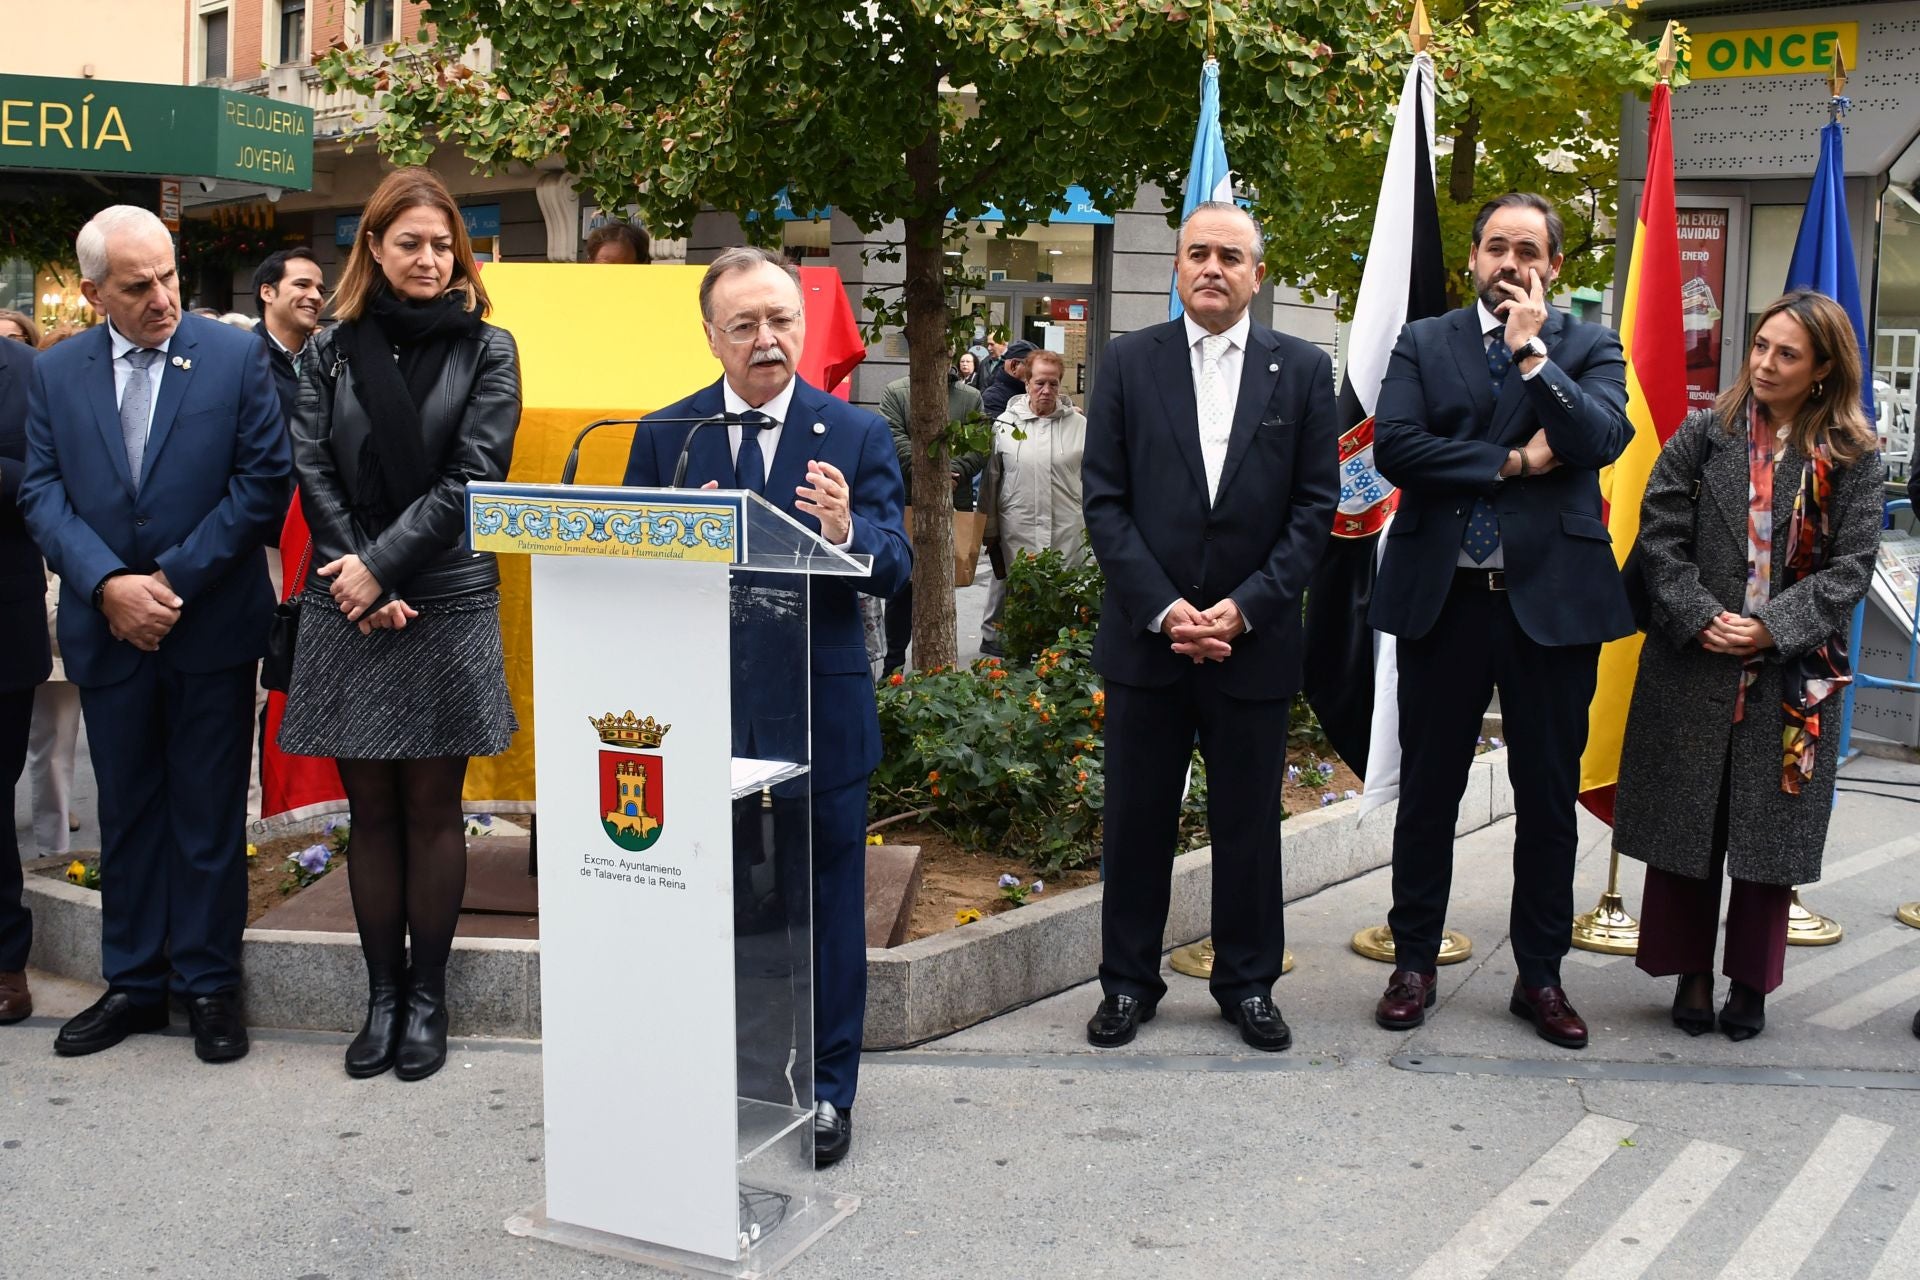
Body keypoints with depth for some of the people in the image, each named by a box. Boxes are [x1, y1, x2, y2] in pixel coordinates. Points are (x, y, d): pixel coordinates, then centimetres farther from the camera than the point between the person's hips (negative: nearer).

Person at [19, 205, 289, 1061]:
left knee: (208, 813, 6)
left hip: (211, 628, -3)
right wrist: (108, 585, -14)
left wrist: (175, 577, -12)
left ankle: (209, 984, 18)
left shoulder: (235, 357, -4)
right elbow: (42, 492, 1)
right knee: (127, 812, 13)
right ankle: (133, 983, 25)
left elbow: (263, 479, -7)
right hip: (107, 630, 3)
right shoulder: (56, 373, 5)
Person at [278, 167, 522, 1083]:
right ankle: (382, 996, 17)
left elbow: (471, 476, -6)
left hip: (447, 605, -2)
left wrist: (382, 567, -12)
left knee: (430, 805, 4)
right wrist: (357, 580, -10)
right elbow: (312, 474, 3)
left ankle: (426, 997, 15)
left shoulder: (486, 349, 3)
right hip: (348, 609, 2)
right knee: (371, 809, 7)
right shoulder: (330, 352, 10)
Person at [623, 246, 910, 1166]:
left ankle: (825, 1090, 22)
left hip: (820, 710, -1)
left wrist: (847, 534, -31)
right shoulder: (663, 437, 4)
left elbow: (896, 571, -9)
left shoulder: (856, 434, -1)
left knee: (826, 905, 8)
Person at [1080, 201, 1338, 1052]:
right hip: (1145, 633, 0)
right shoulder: (1129, 362, 4)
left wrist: (1246, 607, -10)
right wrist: (1162, 608, -11)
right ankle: (1128, 982, 22)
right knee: (1136, 819, 8)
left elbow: (1316, 506, 1)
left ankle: (1248, 983, 24)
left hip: (1254, 636, 0)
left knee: (1249, 823, 9)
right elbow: (1104, 499, 0)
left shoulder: (1303, 370, 4)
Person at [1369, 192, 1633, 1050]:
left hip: (1553, 597, 0)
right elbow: (1393, 446, -8)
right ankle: (1414, 963, 23)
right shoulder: (1423, 343, 7)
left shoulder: (1589, 349, 6)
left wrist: (1531, 349, -14)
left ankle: (1540, 977, 22)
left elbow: (1601, 439, -12)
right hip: (1443, 595, 0)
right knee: (1427, 792, 9)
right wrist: (1510, 462, -11)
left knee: (1549, 799, 8)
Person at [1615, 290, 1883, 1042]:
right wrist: (1699, 618, -13)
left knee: (1770, 837, 6)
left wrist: (1773, 629, -15)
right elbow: (1659, 533, -2)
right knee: (1685, 827, 6)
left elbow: (1851, 565, -4)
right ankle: (1691, 975, 21)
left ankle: (1751, 985, 21)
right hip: (1694, 667, 0)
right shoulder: (1706, 433, 1)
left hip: (1793, 677, 0)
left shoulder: (1854, 457, 0)